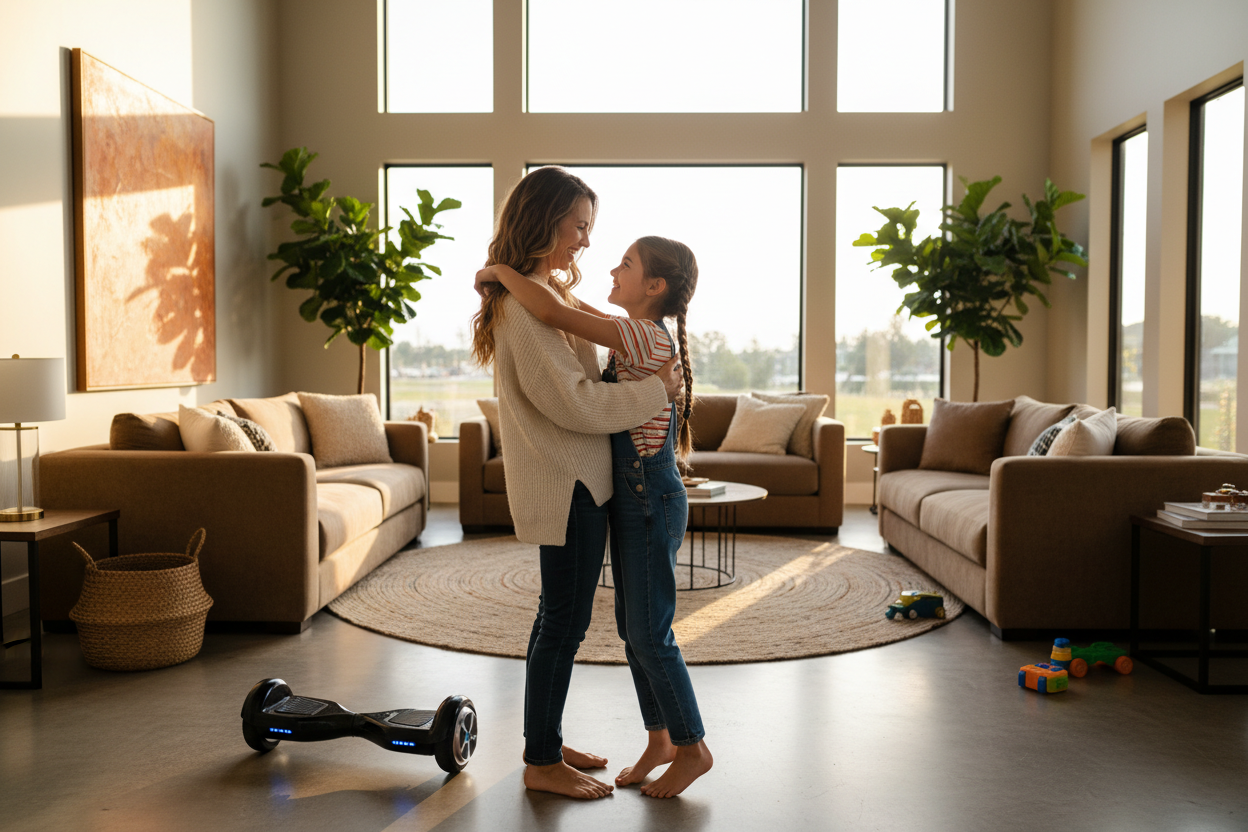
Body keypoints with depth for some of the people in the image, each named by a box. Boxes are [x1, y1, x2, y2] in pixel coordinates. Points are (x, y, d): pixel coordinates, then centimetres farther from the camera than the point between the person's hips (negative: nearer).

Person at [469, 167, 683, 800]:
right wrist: (656, 390, -14)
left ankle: (546, 744, 30)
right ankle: (541, 763, 15)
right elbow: (573, 403, -21)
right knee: (565, 622, 0)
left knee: (559, 617, 17)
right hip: (566, 484, -10)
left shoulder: (546, 291, 15)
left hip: (573, 479, 10)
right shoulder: (525, 304, -18)